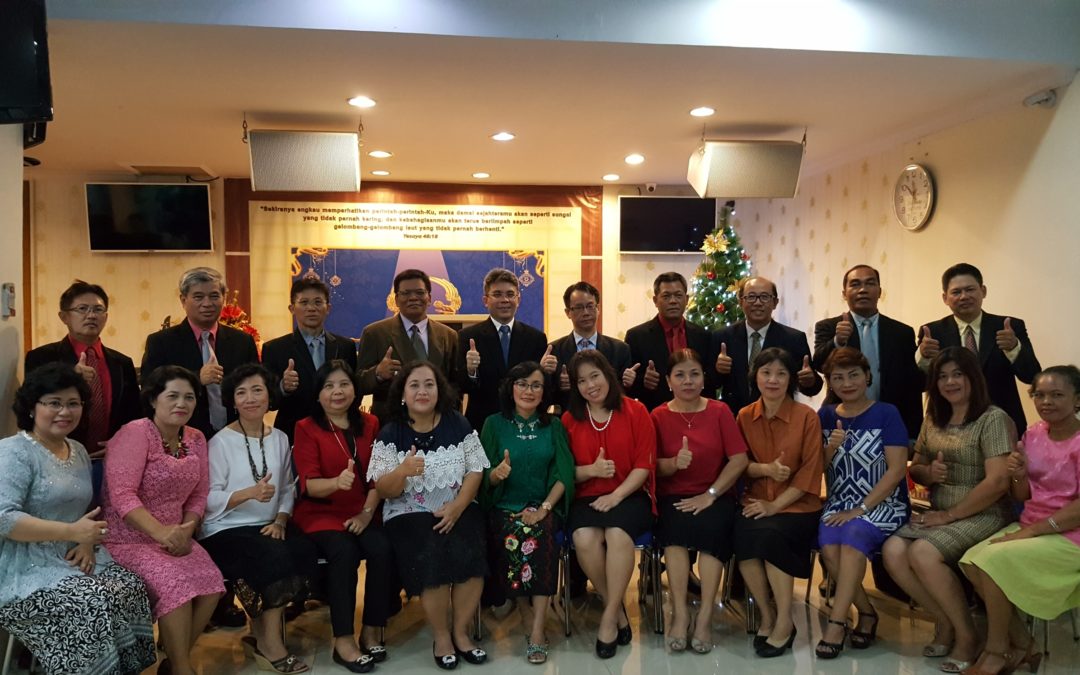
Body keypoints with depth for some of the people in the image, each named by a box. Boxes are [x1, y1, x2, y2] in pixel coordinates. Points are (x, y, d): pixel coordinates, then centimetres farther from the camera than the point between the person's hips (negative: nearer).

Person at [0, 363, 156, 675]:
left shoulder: (79, 451, 14)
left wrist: (87, 541, -7)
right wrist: (71, 532, -25)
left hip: (73, 558, 7)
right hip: (25, 569, -7)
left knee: (132, 589, -16)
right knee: (92, 604, -28)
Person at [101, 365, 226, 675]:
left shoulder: (196, 439, 8)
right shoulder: (134, 433, -12)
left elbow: (198, 495, 9)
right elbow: (122, 496, -21)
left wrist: (185, 530, -10)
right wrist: (161, 532, -32)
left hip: (173, 536, 6)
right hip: (127, 539, -6)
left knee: (211, 582, -17)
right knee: (175, 582, -28)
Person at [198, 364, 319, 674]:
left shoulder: (280, 439, 11)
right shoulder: (221, 441, -4)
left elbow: (287, 490, 8)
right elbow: (210, 500, -11)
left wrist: (280, 522, -10)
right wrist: (250, 492, -25)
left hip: (268, 528, 5)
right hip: (224, 532, -4)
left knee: (305, 551, -25)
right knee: (276, 556, -31)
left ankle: (265, 634, -6)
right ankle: (270, 642, -9)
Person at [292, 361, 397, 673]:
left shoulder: (370, 424, 10)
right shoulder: (307, 428, 0)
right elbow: (309, 484, -11)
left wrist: (367, 512, -12)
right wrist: (337, 482, -33)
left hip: (361, 514, 3)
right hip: (321, 513, -2)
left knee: (382, 549, -27)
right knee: (344, 552, -32)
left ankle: (372, 633, -13)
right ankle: (344, 640, -21)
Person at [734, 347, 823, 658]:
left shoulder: (807, 416, -4)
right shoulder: (744, 416, 6)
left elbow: (810, 472, -7)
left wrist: (775, 505, -14)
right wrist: (766, 469, -14)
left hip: (797, 506, -3)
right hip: (756, 501, 3)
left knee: (770, 535, -32)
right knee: (741, 534, -28)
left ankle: (784, 621, -12)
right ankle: (766, 615, -7)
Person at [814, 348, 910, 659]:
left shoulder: (886, 413, -3)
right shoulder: (825, 416, 8)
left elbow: (897, 469, -10)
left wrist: (861, 509, -16)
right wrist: (831, 448, -13)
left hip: (883, 503, -3)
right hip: (839, 503, 3)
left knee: (853, 536, -32)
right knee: (829, 545, -26)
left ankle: (836, 622, -24)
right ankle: (867, 612, -3)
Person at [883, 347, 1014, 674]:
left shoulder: (993, 419, -9)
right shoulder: (933, 419, 12)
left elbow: (998, 482, -18)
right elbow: (914, 469, 18)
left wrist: (950, 514, -16)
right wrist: (929, 472, -7)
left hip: (983, 515, -6)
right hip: (939, 513, 6)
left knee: (922, 554, -30)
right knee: (893, 551, -20)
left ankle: (966, 634, -8)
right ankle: (945, 622, 1)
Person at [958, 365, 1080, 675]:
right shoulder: (1033, 433, 6)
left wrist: (1030, 531, -20)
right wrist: (1019, 475, -12)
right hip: (1030, 527, 7)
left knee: (993, 559, -25)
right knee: (972, 560, -15)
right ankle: (1022, 644, 0)